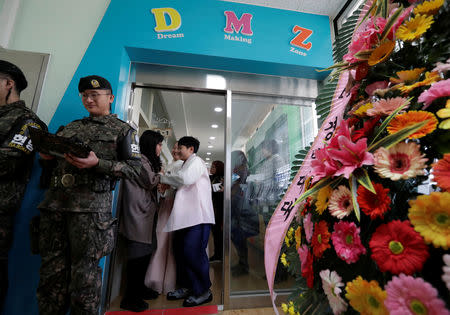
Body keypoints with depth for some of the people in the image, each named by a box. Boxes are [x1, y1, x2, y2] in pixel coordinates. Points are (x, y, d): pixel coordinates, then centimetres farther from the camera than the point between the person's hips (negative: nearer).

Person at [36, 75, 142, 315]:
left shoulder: (123, 130, 7)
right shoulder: (70, 127, 23)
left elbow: (134, 168, -4)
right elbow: (50, 168, 26)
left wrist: (98, 164, -16)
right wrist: (46, 156, 3)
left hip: (91, 206, -5)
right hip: (54, 203, 5)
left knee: (84, 272, 1)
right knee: (51, 270, 10)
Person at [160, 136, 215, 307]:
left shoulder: (196, 161, -3)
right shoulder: (187, 165, 24)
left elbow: (185, 179, -20)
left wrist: (163, 177, -7)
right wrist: (167, 184, 9)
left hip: (198, 216, -9)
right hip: (186, 216, 9)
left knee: (193, 252, -6)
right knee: (180, 251, 12)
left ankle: (203, 291, 11)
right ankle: (186, 287, 27)